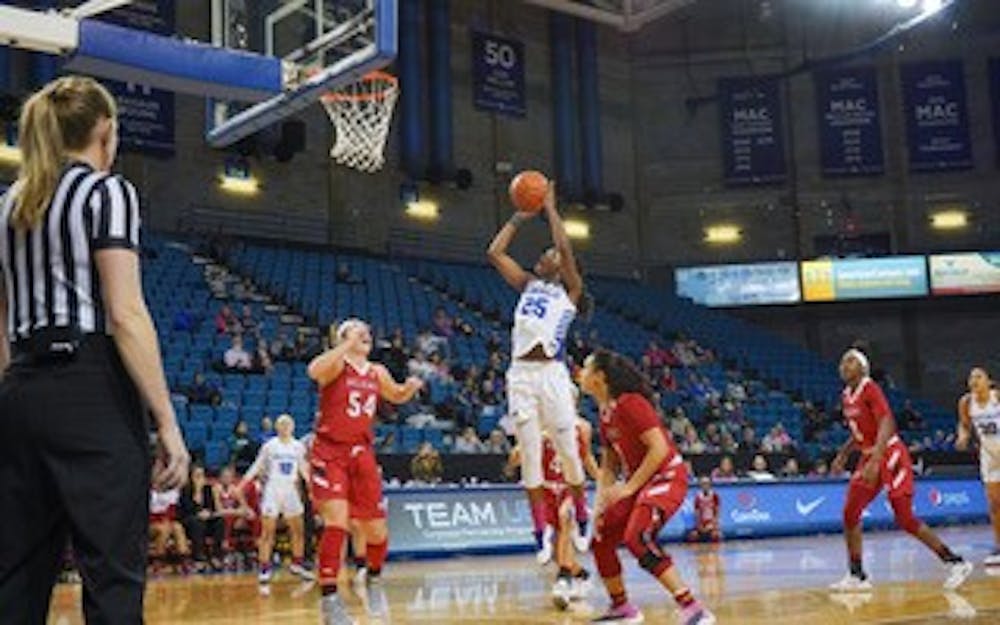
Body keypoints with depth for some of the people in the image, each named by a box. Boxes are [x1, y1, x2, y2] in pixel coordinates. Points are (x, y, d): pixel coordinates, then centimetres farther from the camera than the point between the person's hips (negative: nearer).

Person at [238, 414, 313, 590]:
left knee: (298, 530, 8)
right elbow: (257, 467, 1)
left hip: (291, 490, 4)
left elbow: (303, 469, 16)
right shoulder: (269, 446, -2)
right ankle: (264, 569, -5)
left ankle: (297, 564, 24)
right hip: (273, 489, -4)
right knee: (268, 532, -8)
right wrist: (241, 485, -7)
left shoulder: (298, 446, 6)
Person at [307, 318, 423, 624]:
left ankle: (374, 578, 37)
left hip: (362, 453, 5)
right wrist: (349, 345, -35)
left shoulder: (378, 373, 7)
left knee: (376, 529, 8)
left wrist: (411, 387, 4)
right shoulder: (336, 365, -10)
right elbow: (314, 371, -34)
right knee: (337, 520, -23)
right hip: (330, 452, -5)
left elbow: (397, 396, 26)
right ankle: (329, 598, -15)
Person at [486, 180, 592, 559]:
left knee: (568, 450, 2)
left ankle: (581, 519, 20)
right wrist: (520, 218, 15)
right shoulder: (528, 284, 18)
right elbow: (494, 253, 13)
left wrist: (550, 208, -1)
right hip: (520, 374, 4)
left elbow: (566, 249, -9)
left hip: (551, 374, -4)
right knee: (530, 456, 3)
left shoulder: (569, 290, 6)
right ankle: (540, 529, 9)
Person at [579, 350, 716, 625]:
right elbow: (609, 466, 16)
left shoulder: (630, 403, -19)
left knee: (637, 537, -28)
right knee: (601, 540, 10)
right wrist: (601, 504, 4)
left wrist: (628, 487, -23)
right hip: (639, 481, 10)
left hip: (667, 476, -10)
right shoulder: (605, 415, 9)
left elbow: (660, 448, -24)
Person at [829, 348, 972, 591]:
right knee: (850, 514, -1)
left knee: (905, 519, -7)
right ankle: (857, 576, 5)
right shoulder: (846, 395, 9)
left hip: (891, 455, -8)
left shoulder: (870, 388, -16)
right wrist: (842, 455, 16)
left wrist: (875, 461, -35)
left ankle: (956, 563, 6)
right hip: (869, 457, 8)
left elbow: (886, 425, -27)